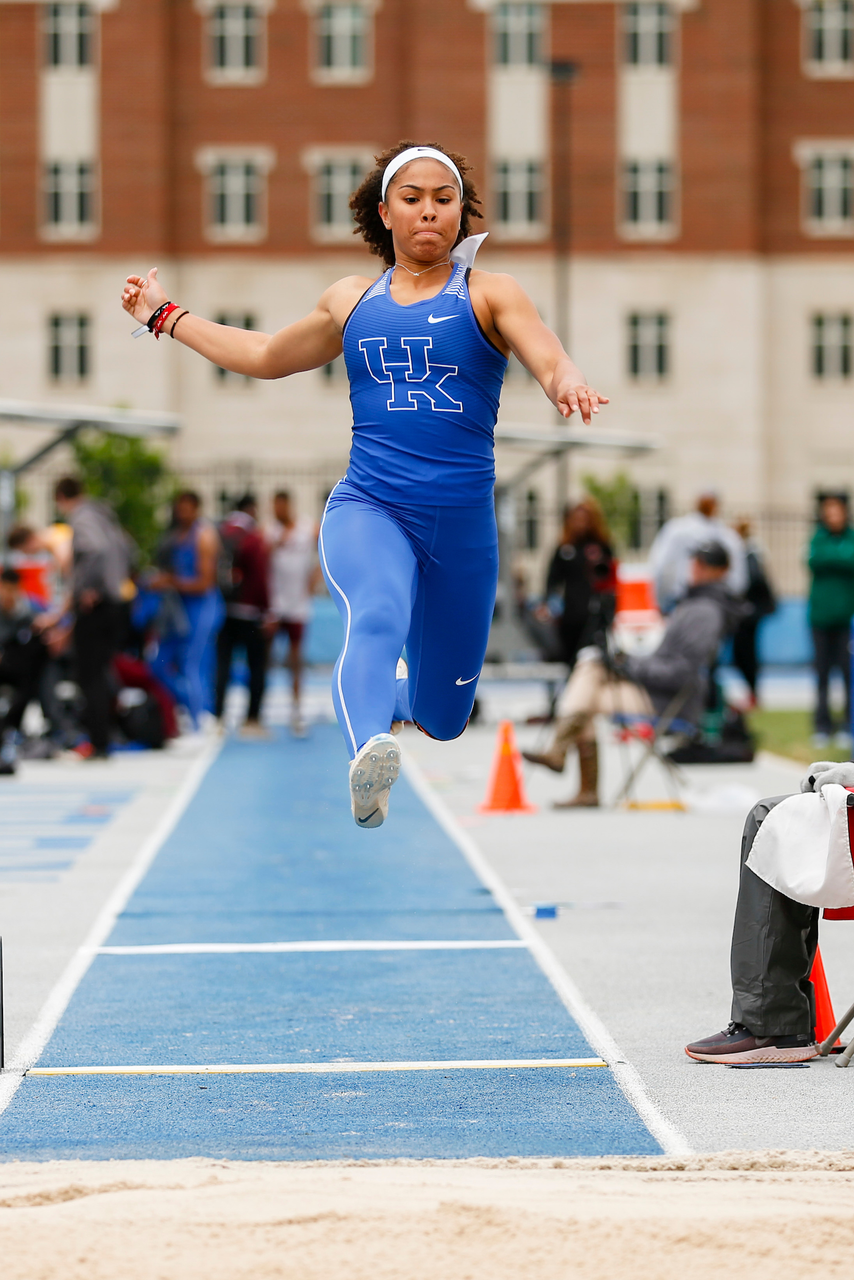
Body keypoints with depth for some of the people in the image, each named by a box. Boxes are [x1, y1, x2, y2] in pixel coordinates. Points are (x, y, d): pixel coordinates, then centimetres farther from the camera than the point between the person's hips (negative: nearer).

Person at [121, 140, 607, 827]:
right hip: (368, 508, 0)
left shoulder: (490, 294, 5)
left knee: (443, 718, 13)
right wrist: (165, 316, 34)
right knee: (377, 620, -36)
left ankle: (389, 695, 50)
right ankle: (368, 764, -61)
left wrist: (569, 384, -36)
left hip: (463, 524, 0)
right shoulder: (352, 301, 14)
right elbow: (265, 355, 31)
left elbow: (555, 365, -11)